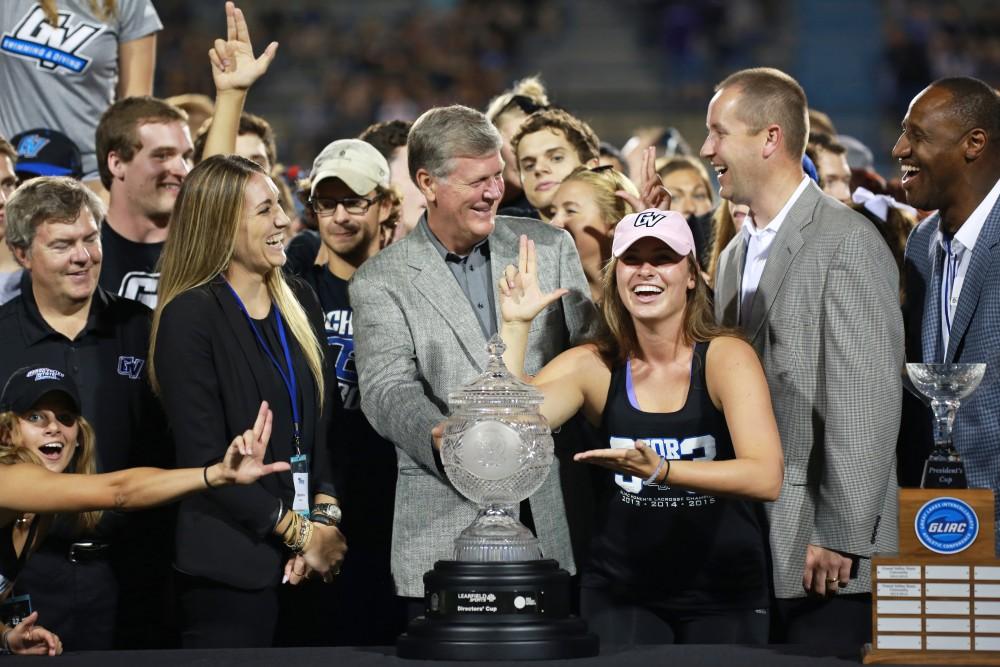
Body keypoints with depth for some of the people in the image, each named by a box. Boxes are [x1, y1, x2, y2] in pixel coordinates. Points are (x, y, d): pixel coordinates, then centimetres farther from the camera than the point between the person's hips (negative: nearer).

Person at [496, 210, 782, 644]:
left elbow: (766, 478, -23)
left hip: (724, 594, -2)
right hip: (621, 593, 2)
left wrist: (659, 470, -36)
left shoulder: (727, 357, -9)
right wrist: (515, 324, -16)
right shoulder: (593, 366, 0)